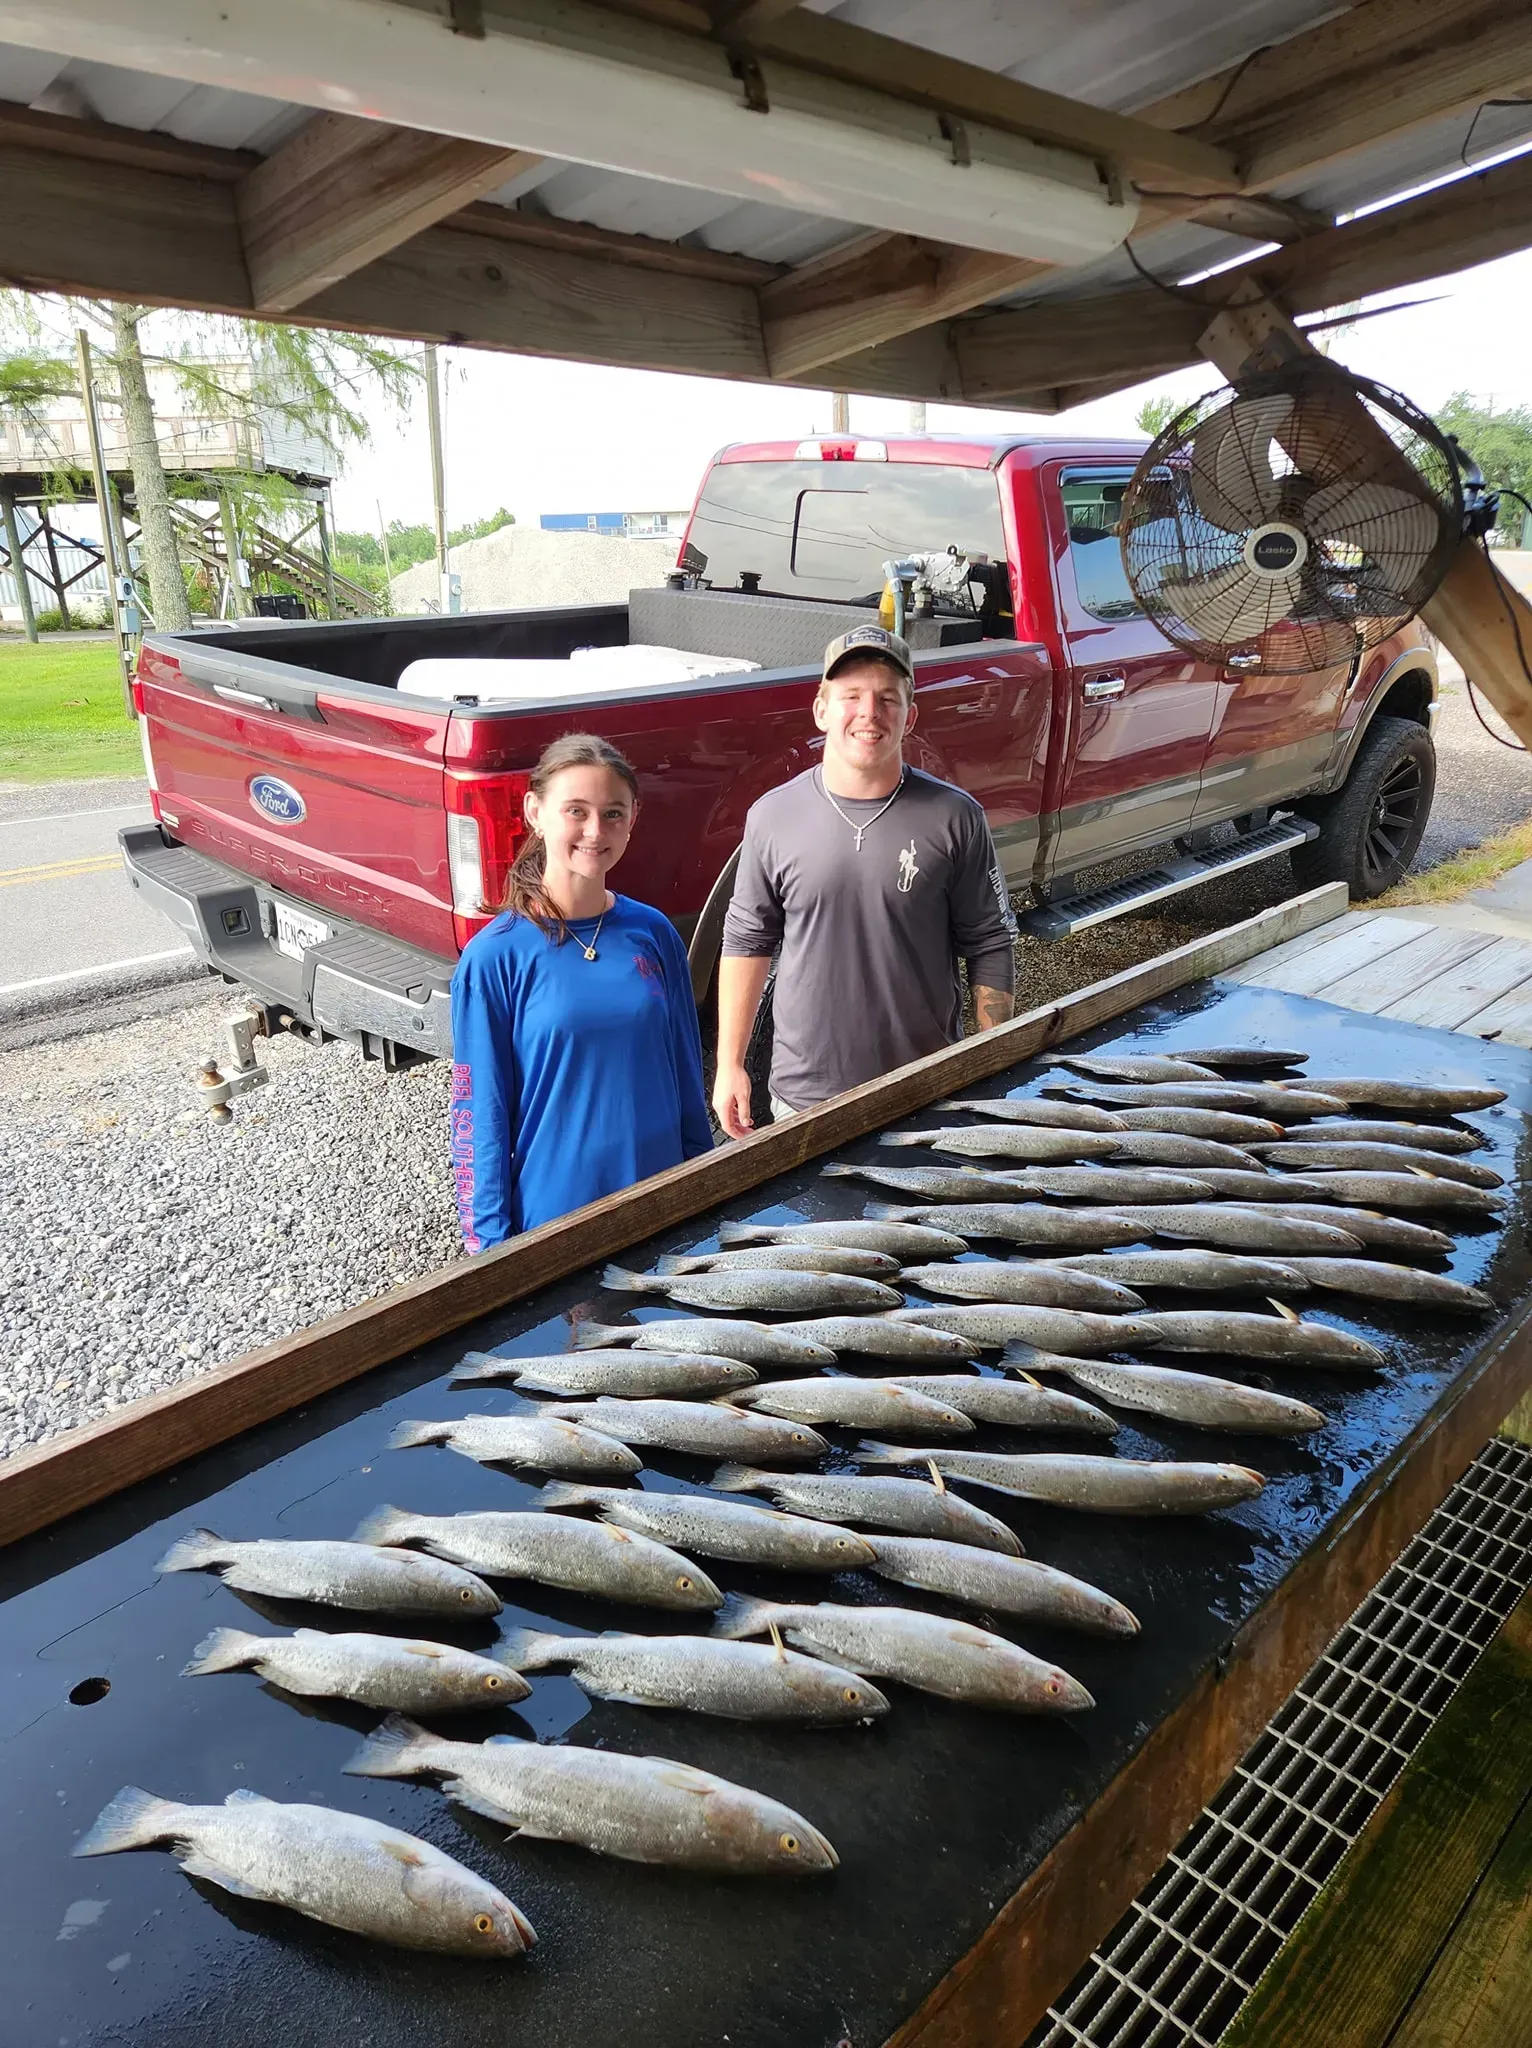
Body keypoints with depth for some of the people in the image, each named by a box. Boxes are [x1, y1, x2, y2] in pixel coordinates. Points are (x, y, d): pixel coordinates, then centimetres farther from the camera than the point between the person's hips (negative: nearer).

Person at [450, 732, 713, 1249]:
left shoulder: (654, 935, -2)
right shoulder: (494, 957, -12)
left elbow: (687, 1076, 6)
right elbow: (479, 1115, -8)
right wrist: (493, 1245, -8)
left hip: (660, 1207, 4)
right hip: (550, 1215, -3)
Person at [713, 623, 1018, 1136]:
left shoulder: (954, 818, -5)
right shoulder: (772, 816, -2)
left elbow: (989, 949, 0)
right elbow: (747, 942, 5)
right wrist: (730, 1065, 3)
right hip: (802, 1094, 1)